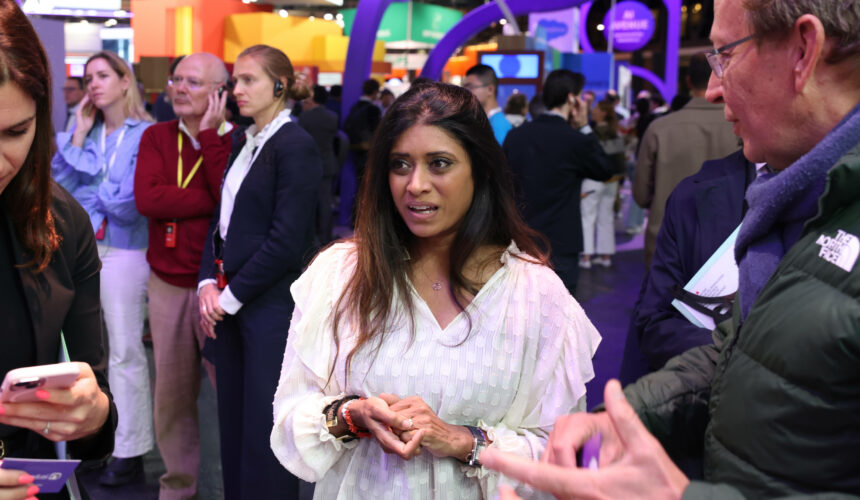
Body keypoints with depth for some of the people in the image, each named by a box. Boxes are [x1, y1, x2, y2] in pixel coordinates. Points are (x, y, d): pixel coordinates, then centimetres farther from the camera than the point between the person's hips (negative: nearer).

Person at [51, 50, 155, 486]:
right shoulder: (83, 131, 12)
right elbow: (60, 183, 1)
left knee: (125, 352, 1)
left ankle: (130, 453, 10)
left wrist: (86, 194, 0)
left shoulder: (145, 135, -7)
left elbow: (128, 204, -13)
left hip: (122, 252, -6)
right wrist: (79, 134, -2)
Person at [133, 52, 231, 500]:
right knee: (172, 391, 13)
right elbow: (146, 198, -12)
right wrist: (213, 201, -16)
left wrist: (210, 135, -16)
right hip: (167, 285, 3)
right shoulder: (156, 137, 5)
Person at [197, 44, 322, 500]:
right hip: (229, 302, 7)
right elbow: (221, 218, 13)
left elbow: (286, 240, -17)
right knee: (232, 414, 14)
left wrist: (232, 295, -11)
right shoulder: (242, 142, 12)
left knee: (262, 421, 1)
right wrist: (209, 283, 0)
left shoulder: (296, 146, -12)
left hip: (270, 303, -7)